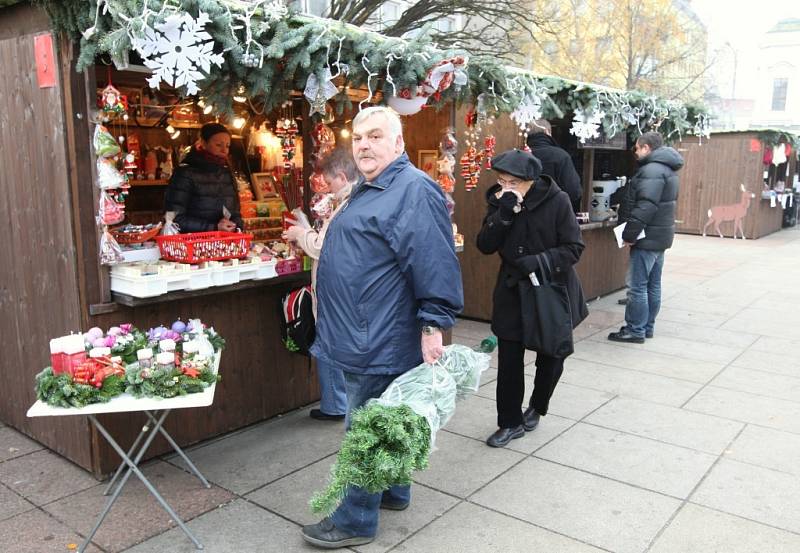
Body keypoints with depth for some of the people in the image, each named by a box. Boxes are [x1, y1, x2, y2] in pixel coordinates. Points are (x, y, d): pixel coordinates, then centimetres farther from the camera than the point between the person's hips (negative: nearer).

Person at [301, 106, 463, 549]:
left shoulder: (414, 190, -17)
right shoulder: (368, 189, 15)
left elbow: (435, 265, -23)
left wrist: (432, 326, -25)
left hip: (378, 341, -10)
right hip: (364, 335, 10)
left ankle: (356, 521, 18)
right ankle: (394, 492, 39)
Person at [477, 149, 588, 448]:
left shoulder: (556, 201, -16)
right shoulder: (499, 201, -5)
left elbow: (574, 248, -15)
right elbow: (485, 245, -12)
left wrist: (539, 261, -30)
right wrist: (503, 214, -26)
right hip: (512, 292, 2)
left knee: (551, 357, 15)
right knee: (509, 360, 1)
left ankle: (537, 407, 41)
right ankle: (511, 422, 18)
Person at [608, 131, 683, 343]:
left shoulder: (652, 170, -17)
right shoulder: (666, 168, 17)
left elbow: (645, 207, -25)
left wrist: (629, 234, -21)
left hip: (648, 238, -11)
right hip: (660, 236, 11)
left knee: (637, 285, -5)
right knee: (653, 285, 14)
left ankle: (636, 331, 1)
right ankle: (647, 327, 23)